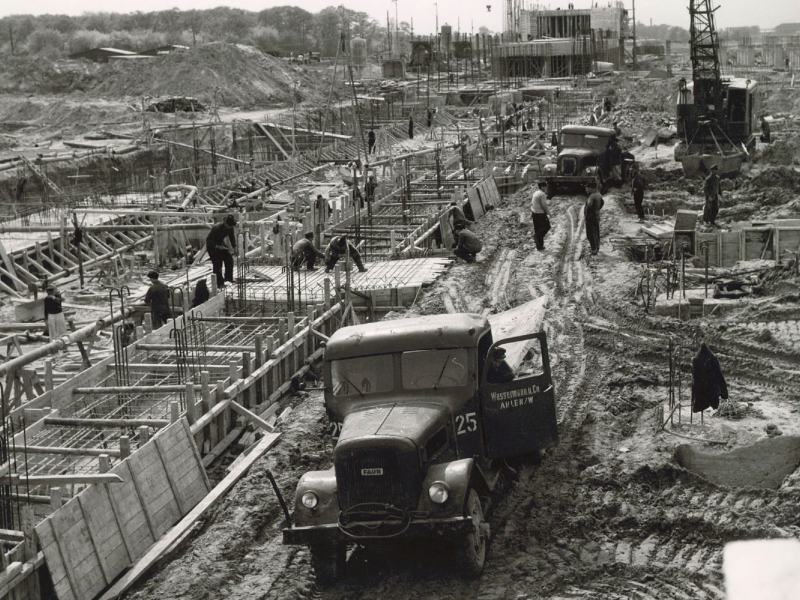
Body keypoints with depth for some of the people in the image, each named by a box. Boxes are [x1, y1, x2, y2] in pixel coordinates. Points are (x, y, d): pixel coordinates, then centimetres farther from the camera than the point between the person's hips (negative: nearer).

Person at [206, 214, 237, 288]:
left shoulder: (230, 228, -13)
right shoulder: (217, 228, -33)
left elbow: (232, 237, 1)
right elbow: (208, 240, -29)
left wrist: (234, 247, -11)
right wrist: (217, 246, -39)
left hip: (220, 244, 7)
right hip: (212, 246, -7)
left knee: (229, 258, -3)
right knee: (217, 264, -10)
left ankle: (228, 277, 11)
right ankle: (219, 283, -3)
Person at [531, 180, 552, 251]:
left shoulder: (535, 193, 11)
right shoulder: (542, 194, -17)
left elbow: (532, 203, 17)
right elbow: (544, 205, -20)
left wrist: (531, 213, 23)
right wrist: (549, 213, -10)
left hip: (534, 213, 9)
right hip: (540, 213, -9)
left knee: (538, 229, 12)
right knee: (546, 227, 6)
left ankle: (539, 246, 15)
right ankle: (537, 236, -8)